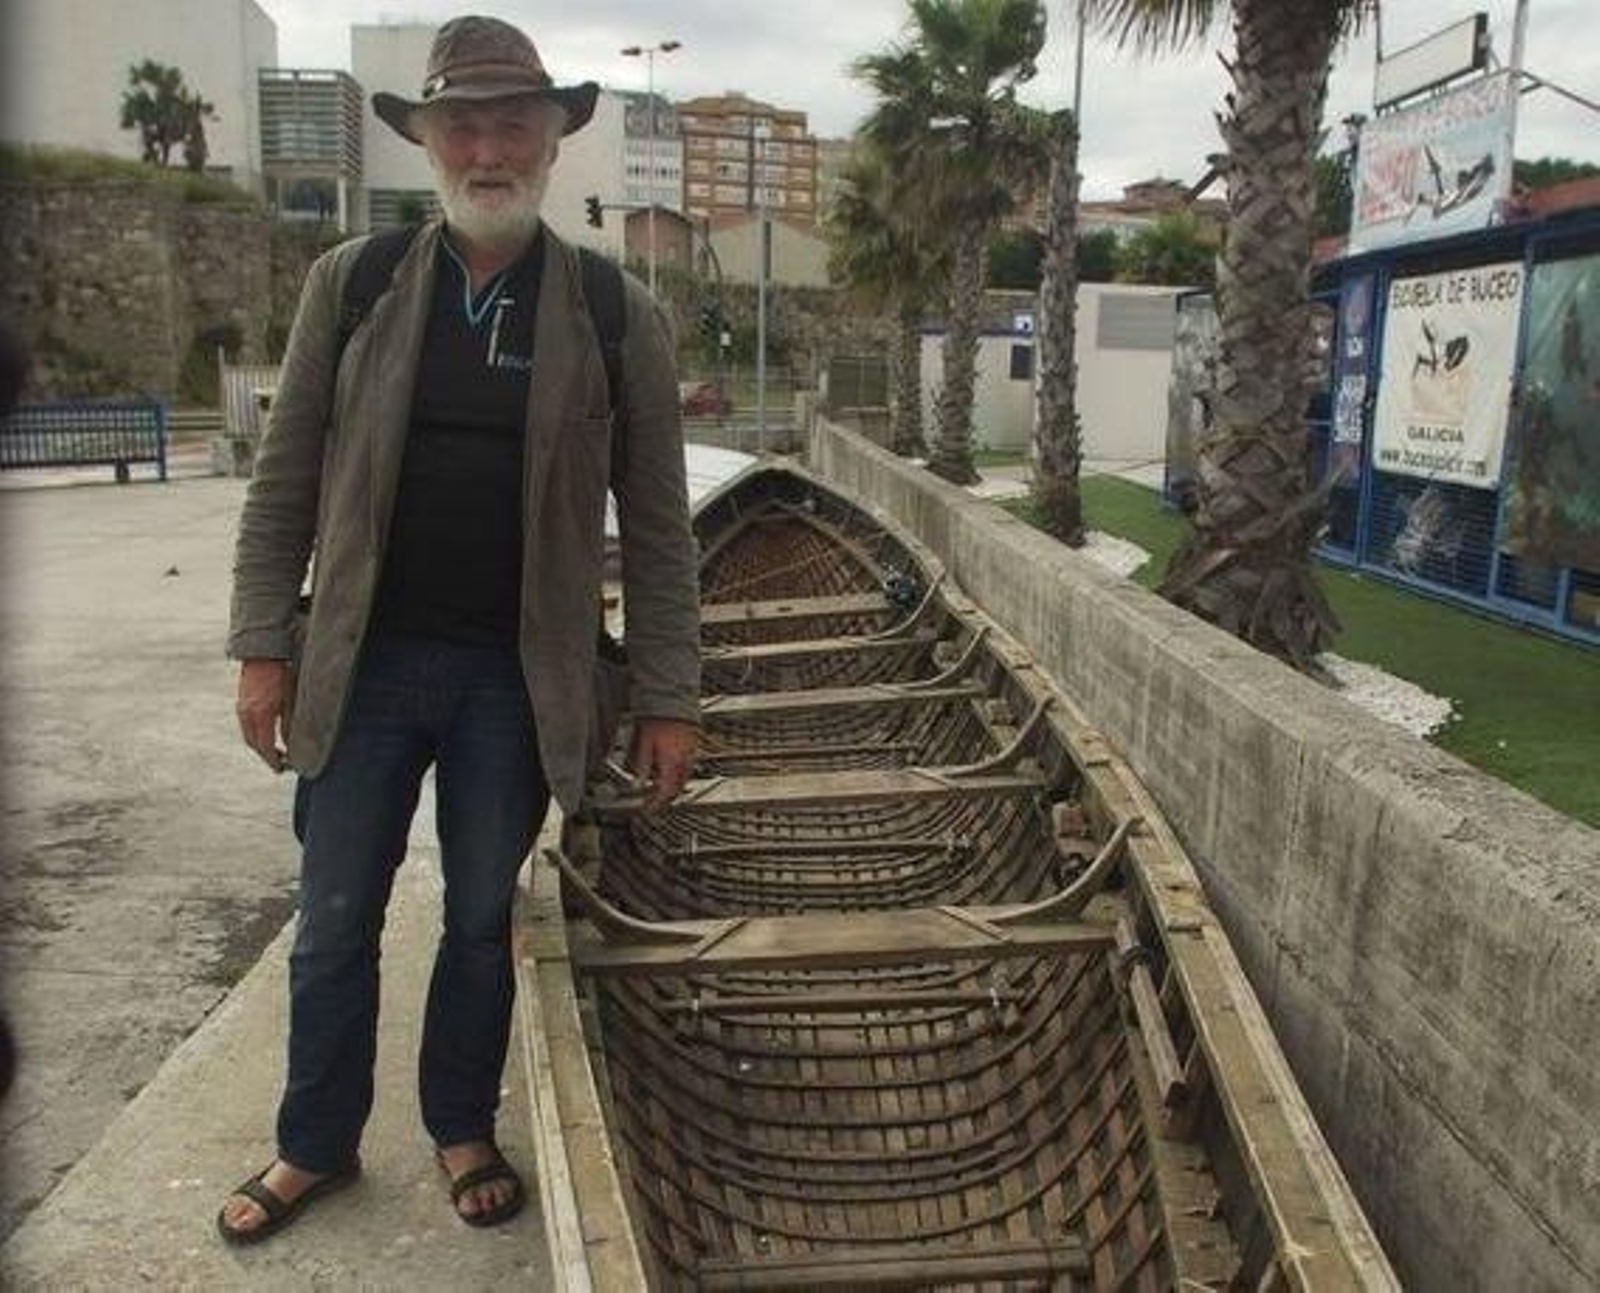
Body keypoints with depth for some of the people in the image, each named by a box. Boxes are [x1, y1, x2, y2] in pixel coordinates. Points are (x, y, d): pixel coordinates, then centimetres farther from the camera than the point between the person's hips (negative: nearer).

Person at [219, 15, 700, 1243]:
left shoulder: (619, 314, -4)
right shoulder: (349, 282, 0)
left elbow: (655, 527, -3)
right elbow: (285, 483, 3)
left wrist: (668, 700, -5)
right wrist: (265, 646, -2)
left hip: (517, 680, -1)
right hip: (364, 666, 2)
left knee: (483, 920, 14)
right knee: (335, 923, 13)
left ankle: (464, 1130, 36)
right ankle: (316, 1145, 35)